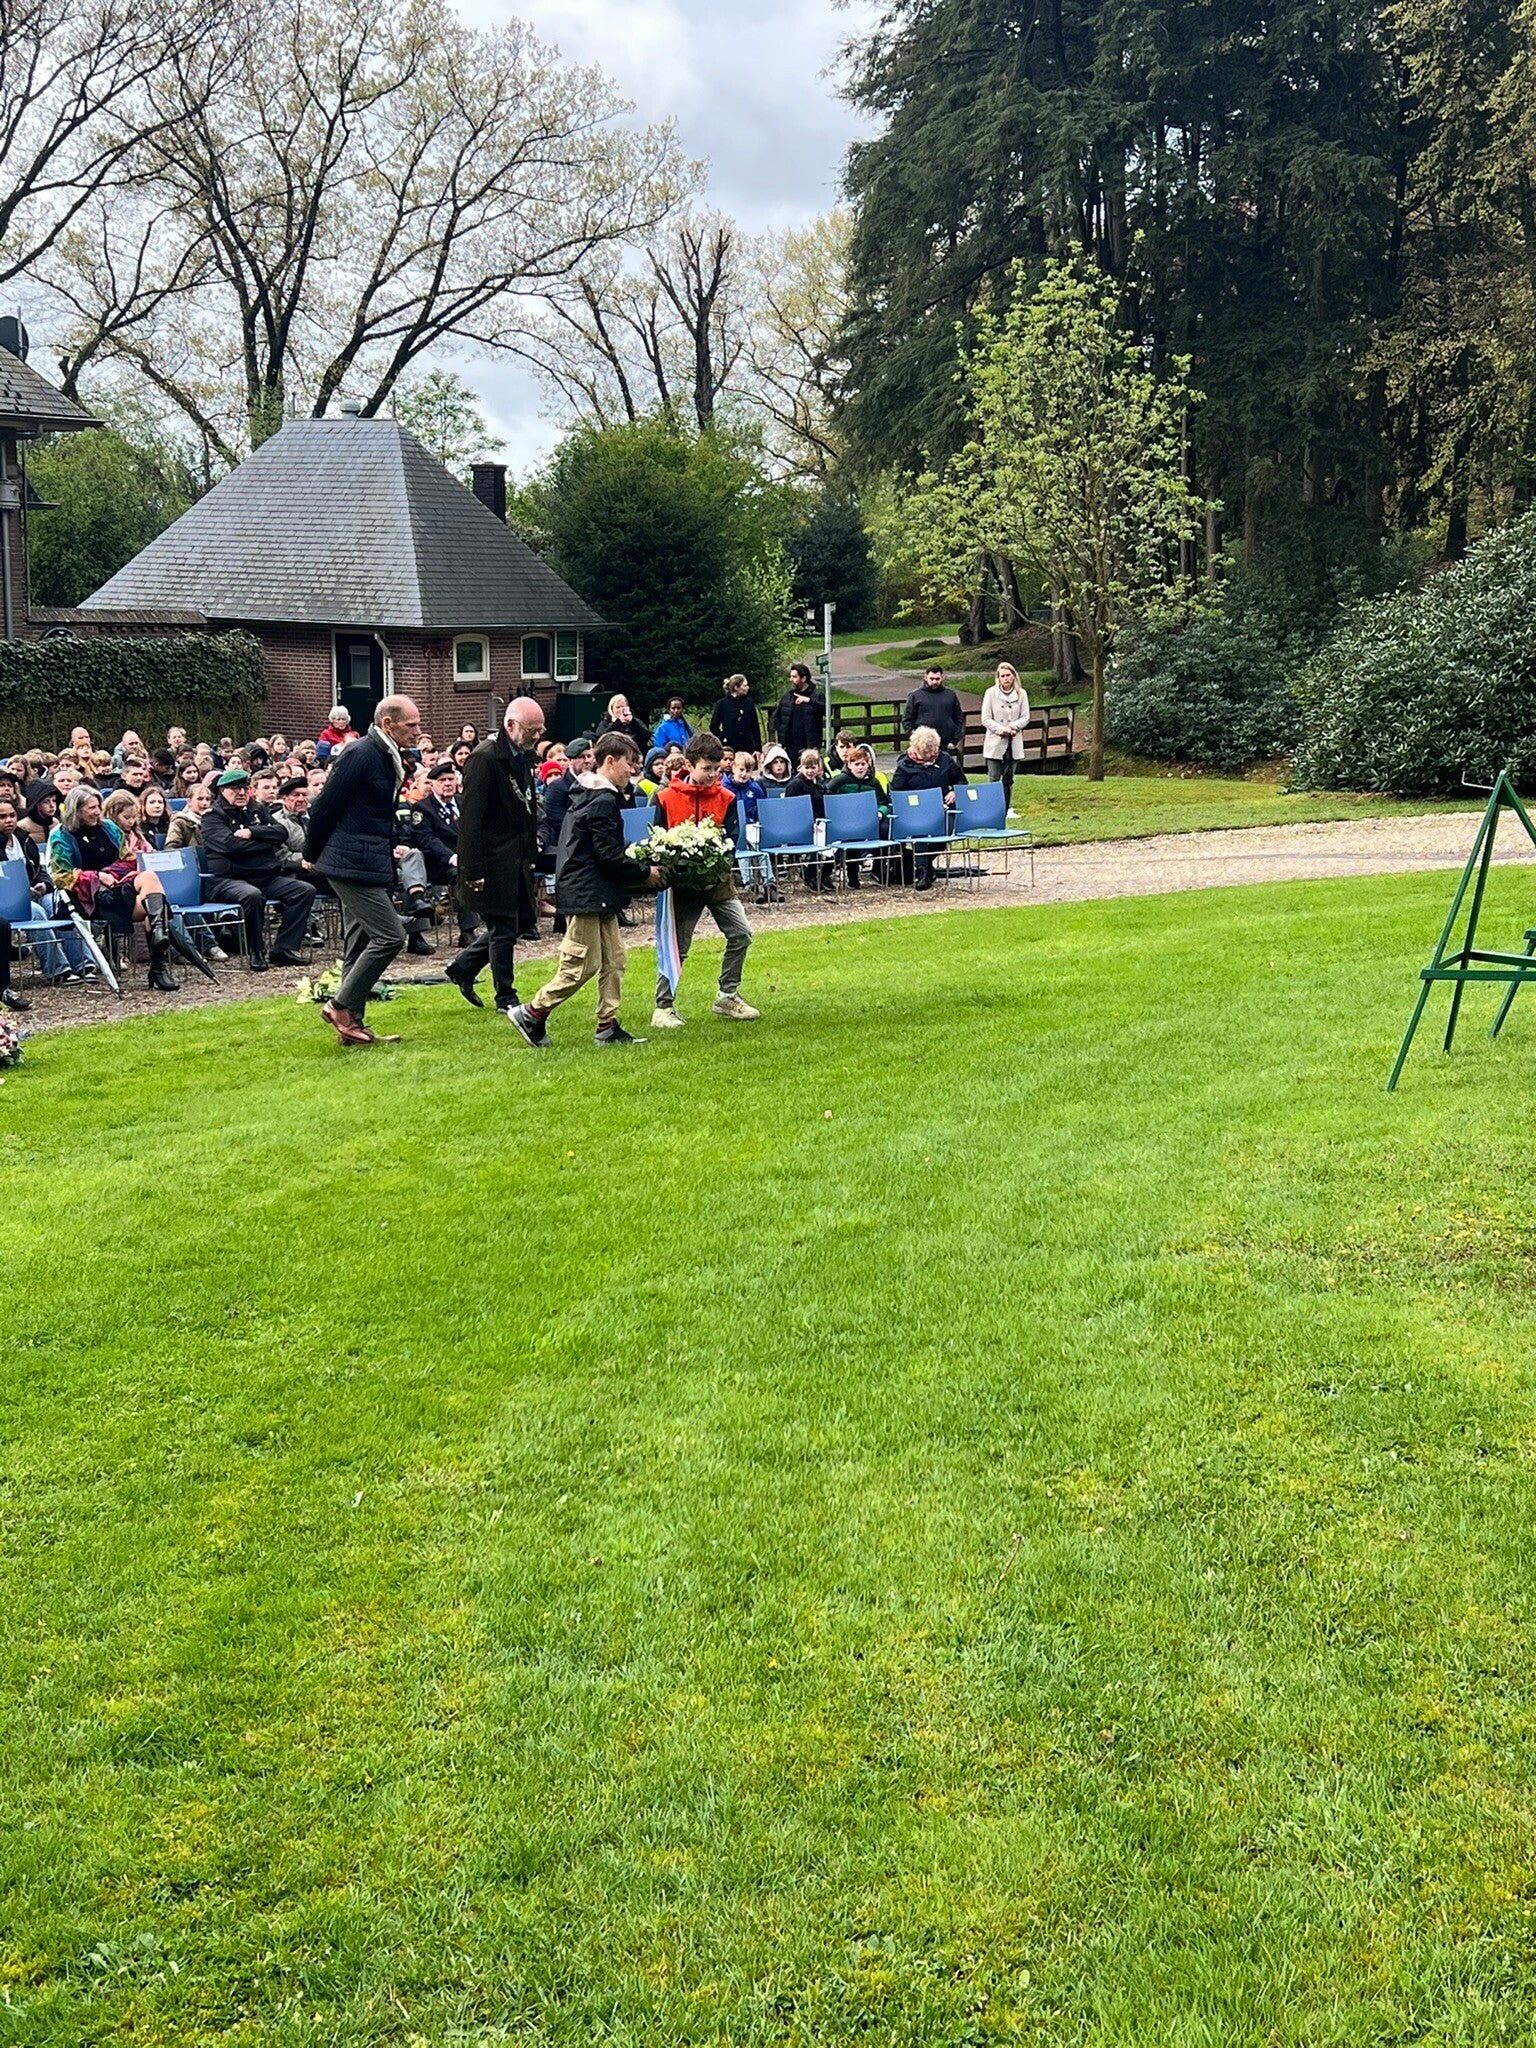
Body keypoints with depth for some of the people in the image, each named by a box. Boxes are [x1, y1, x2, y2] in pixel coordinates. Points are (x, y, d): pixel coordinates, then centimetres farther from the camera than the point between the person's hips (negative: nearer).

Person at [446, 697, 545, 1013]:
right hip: (494, 862, -9)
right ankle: (505, 999, 13)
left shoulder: (524, 756, 10)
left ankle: (463, 967, 27)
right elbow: (470, 817, -19)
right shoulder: (485, 758, -18)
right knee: (504, 928, 0)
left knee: (522, 921, 13)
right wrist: (473, 870, -20)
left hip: (517, 860, 9)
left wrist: (531, 854, 16)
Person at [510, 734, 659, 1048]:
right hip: (588, 894, -11)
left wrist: (634, 875, 16)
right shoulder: (603, 801, -16)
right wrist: (644, 873, -8)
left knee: (613, 959, 10)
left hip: (597, 894, 11)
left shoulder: (588, 795, 16)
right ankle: (532, 1014, 3)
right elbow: (608, 855, -19)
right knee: (582, 964, -6)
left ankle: (608, 1027, 12)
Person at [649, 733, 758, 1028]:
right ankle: (663, 1007, 9)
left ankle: (728, 997, 13)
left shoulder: (725, 798, 1)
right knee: (676, 946, 0)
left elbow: (732, 837, 0)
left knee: (740, 933, -1)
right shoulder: (667, 798, -7)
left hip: (719, 879, 4)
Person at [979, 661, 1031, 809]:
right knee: (994, 779, -2)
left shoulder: (1021, 694, 3)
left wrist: (1011, 726, -14)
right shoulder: (991, 693, -2)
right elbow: (985, 719, -3)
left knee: (1008, 779, 8)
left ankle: (1007, 808, 16)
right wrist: (1001, 729, -16)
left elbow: (1025, 718, 4)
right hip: (995, 742, -2)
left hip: (1014, 743, 2)